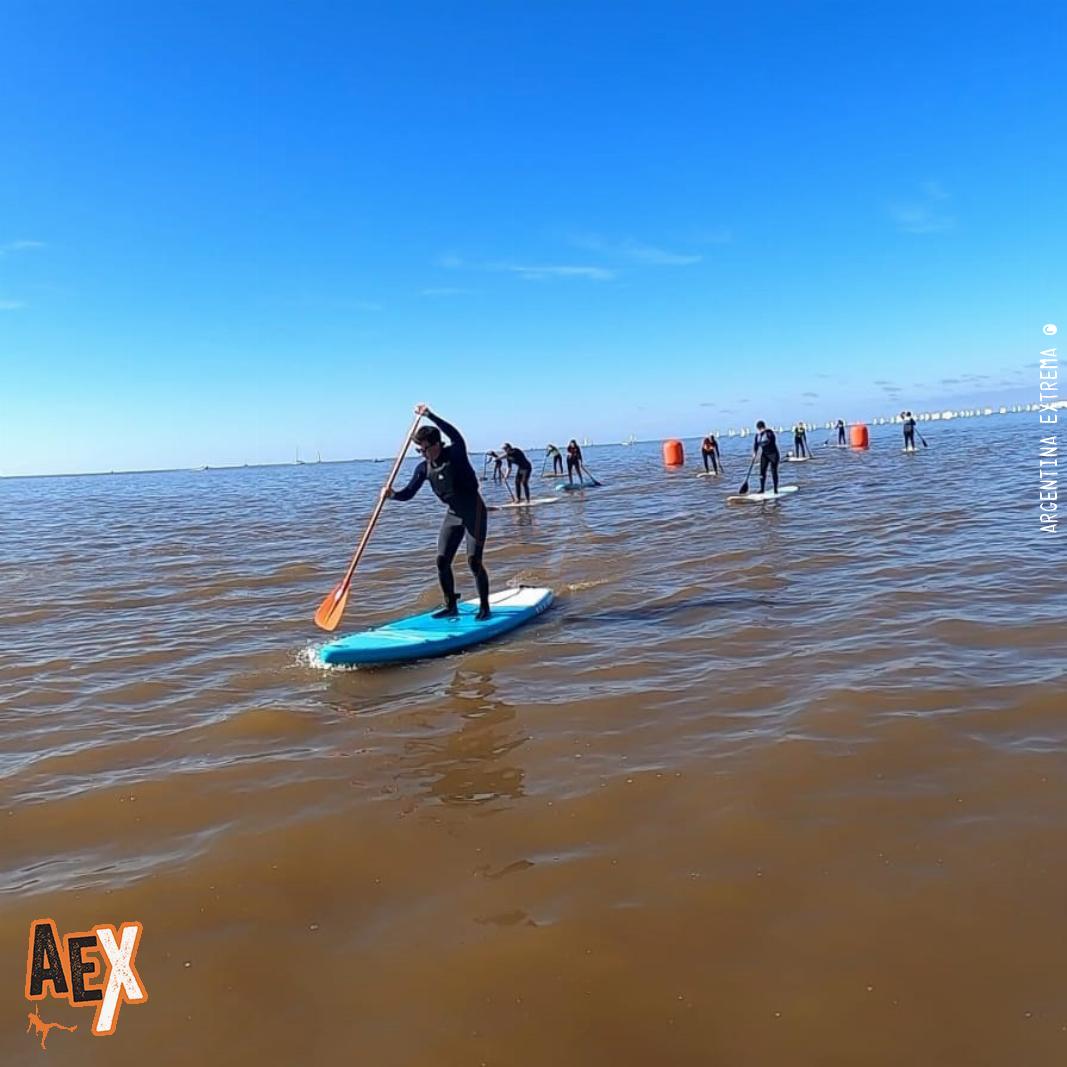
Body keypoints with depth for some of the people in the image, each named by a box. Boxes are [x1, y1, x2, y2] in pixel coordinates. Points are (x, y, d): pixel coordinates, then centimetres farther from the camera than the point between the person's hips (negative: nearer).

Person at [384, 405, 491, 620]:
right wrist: (393, 495, -22)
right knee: (442, 561, 2)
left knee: (474, 561, -12)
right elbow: (409, 492, -1)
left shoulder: (455, 454, -15)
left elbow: (456, 436, -35)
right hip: (453, 515, 6)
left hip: (475, 513, -6)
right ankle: (451, 606, 16)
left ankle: (484, 607, 2)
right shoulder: (424, 468, 0)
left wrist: (430, 415, -41)